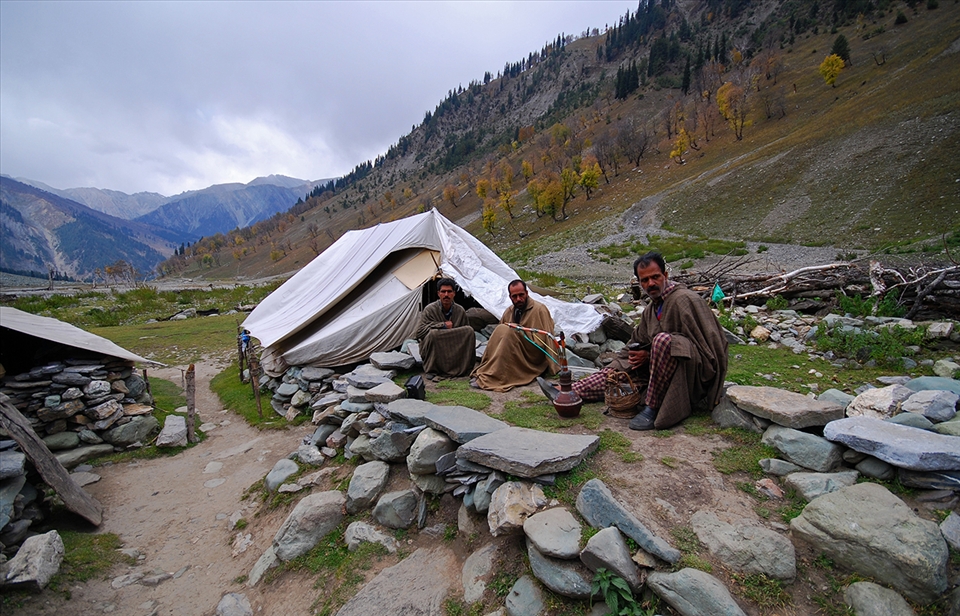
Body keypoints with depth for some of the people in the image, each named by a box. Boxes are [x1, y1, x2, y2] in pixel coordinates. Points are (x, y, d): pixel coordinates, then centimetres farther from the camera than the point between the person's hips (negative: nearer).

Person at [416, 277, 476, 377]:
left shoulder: (460, 311, 1)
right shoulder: (429, 310, -8)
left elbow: (465, 334, 10)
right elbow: (419, 332, -16)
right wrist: (442, 325, -19)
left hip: (455, 351, 3)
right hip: (434, 352, -3)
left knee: (469, 331, -18)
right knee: (433, 333, -33)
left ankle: (464, 368, -9)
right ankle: (431, 370, -16)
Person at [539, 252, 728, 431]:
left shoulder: (684, 300, -15)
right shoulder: (652, 308, 10)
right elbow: (635, 344, 18)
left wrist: (650, 355, -18)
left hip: (696, 369, -8)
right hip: (665, 369, 8)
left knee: (663, 340, -34)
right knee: (619, 368, 2)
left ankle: (652, 409, -26)